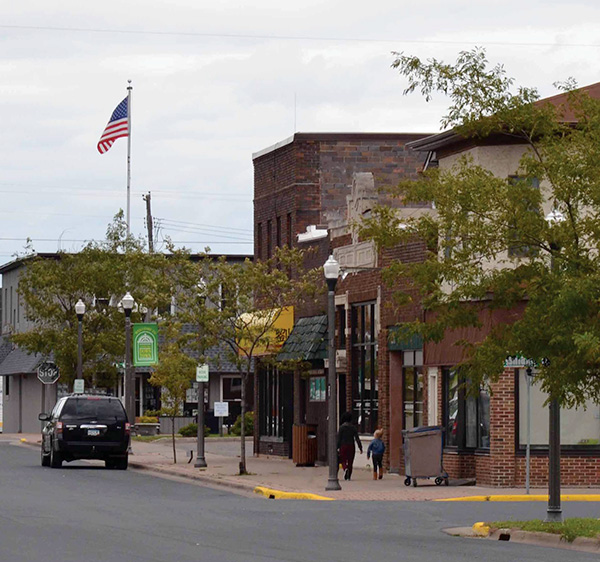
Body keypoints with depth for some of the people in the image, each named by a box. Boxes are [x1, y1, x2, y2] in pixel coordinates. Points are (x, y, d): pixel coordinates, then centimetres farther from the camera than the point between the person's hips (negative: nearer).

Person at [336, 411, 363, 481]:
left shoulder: (342, 427, -5)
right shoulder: (353, 427, 2)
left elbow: (339, 438, -7)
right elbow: (357, 438, -1)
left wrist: (337, 448, -3)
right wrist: (360, 448, 1)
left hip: (343, 446, -2)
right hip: (351, 446, 2)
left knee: (343, 461, 3)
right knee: (350, 462, 10)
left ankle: (346, 469, -29)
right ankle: (349, 477, 10)